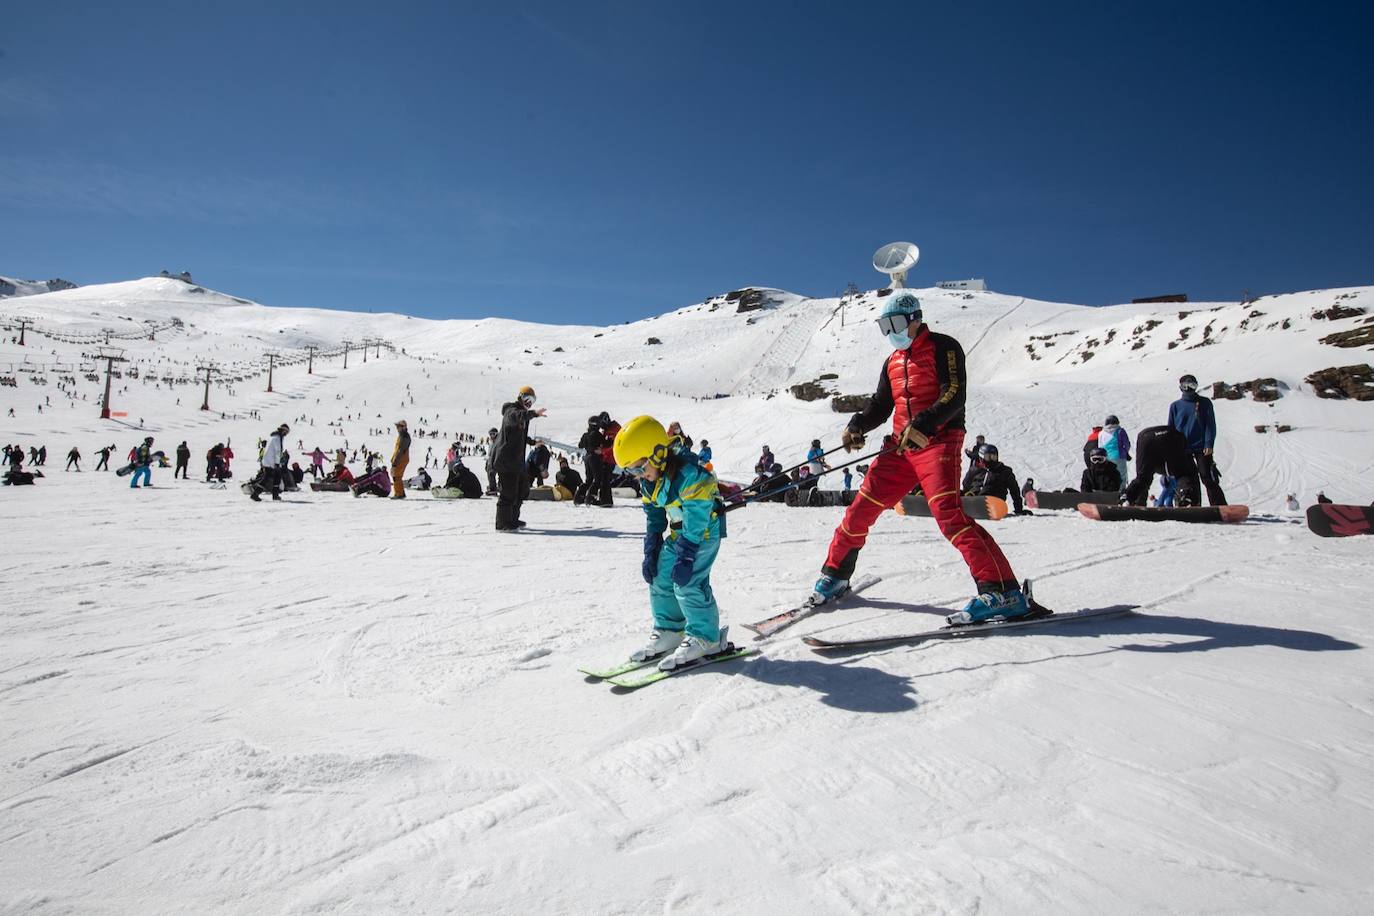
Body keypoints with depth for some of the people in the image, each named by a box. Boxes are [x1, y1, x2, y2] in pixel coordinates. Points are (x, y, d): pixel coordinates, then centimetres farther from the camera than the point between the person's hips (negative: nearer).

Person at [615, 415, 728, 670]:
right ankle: (669, 631, 19)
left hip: (704, 532, -9)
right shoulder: (650, 481, -1)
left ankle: (705, 638, -2)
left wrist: (686, 557, -29)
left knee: (688, 583, -16)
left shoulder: (691, 475, -29)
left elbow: (696, 521, -29)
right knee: (661, 579, 5)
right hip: (677, 533, 9)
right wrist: (650, 554, 6)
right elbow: (654, 518, 9)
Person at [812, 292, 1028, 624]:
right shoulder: (893, 362, 19)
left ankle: (1003, 592, -23)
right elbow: (880, 405, 21)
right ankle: (835, 574, 22)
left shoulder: (943, 347, -2)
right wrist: (857, 425, 0)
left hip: (939, 443, -7)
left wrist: (922, 425, -29)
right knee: (862, 507, 4)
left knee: (948, 513, -23)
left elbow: (954, 395, -14)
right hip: (901, 447, 7)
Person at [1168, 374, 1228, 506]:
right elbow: (1170, 429, 12)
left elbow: (1211, 425, 0)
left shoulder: (1204, 403, 5)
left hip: (1202, 448, -2)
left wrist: (1209, 444, -11)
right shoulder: (1175, 406, 10)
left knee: (1208, 479, -7)